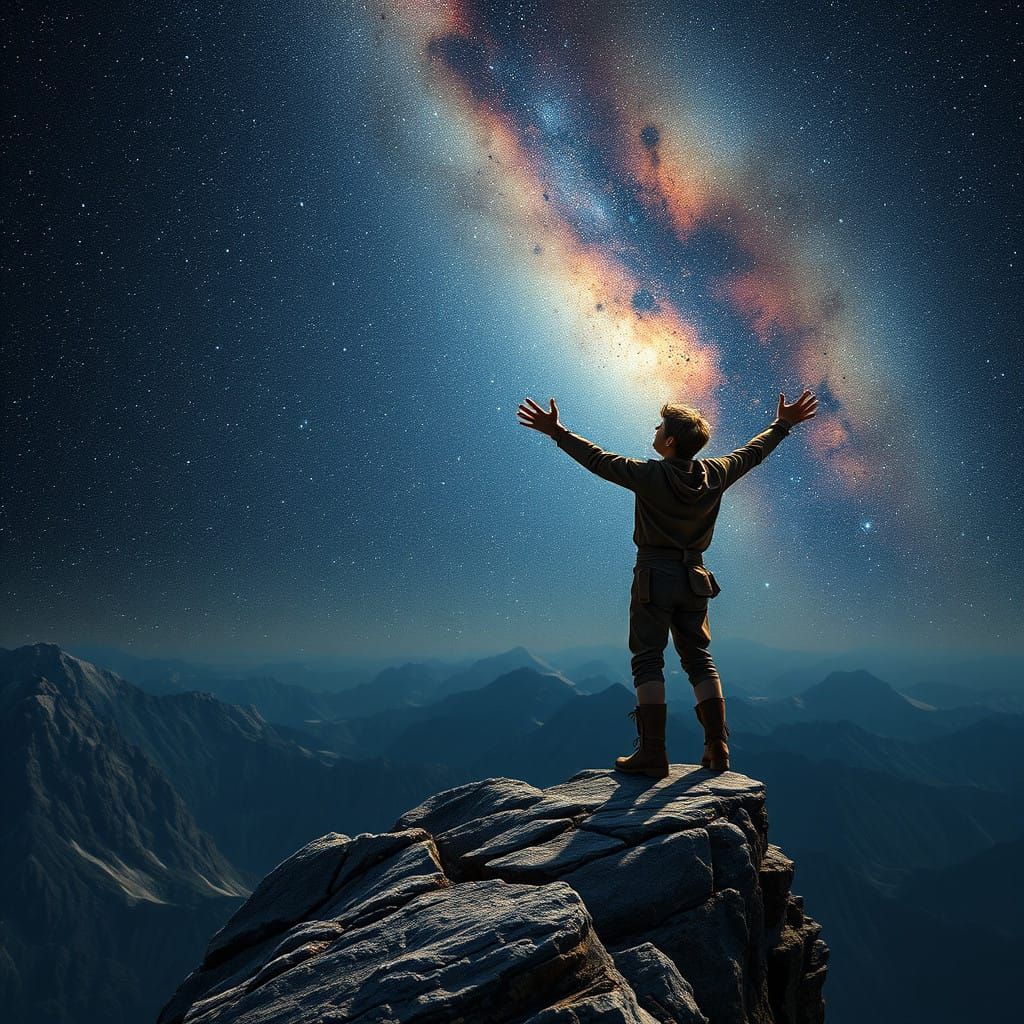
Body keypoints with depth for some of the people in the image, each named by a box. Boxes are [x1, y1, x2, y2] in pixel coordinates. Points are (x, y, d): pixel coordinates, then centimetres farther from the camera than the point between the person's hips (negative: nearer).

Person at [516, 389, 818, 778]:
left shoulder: (650, 475, -15)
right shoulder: (715, 474, 0)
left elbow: (599, 460, -10)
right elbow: (752, 452, 15)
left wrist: (557, 432, -3)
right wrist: (783, 424, 31)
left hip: (654, 575, -5)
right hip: (694, 577, 5)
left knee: (648, 661, -1)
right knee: (699, 659, 13)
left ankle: (652, 752, -3)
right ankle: (717, 747, 11)